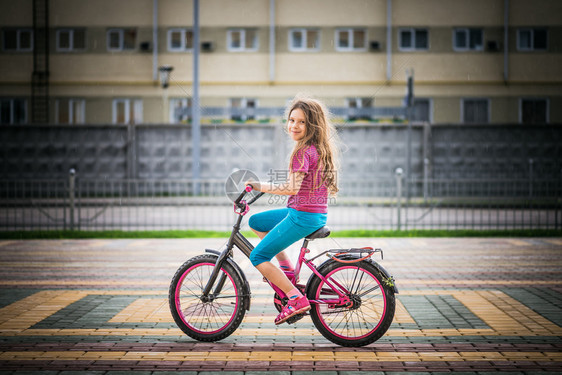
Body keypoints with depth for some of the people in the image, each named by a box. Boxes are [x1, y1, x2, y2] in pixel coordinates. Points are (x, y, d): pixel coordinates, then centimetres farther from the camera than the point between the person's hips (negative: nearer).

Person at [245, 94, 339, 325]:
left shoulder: (303, 151, -17)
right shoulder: (320, 149, 11)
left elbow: (292, 188, -23)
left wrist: (260, 186, -12)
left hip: (302, 215, -10)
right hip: (317, 214, 10)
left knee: (258, 257, -5)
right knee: (256, 222, 24)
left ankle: (296, 299, -8)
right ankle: (285, 267, 17)